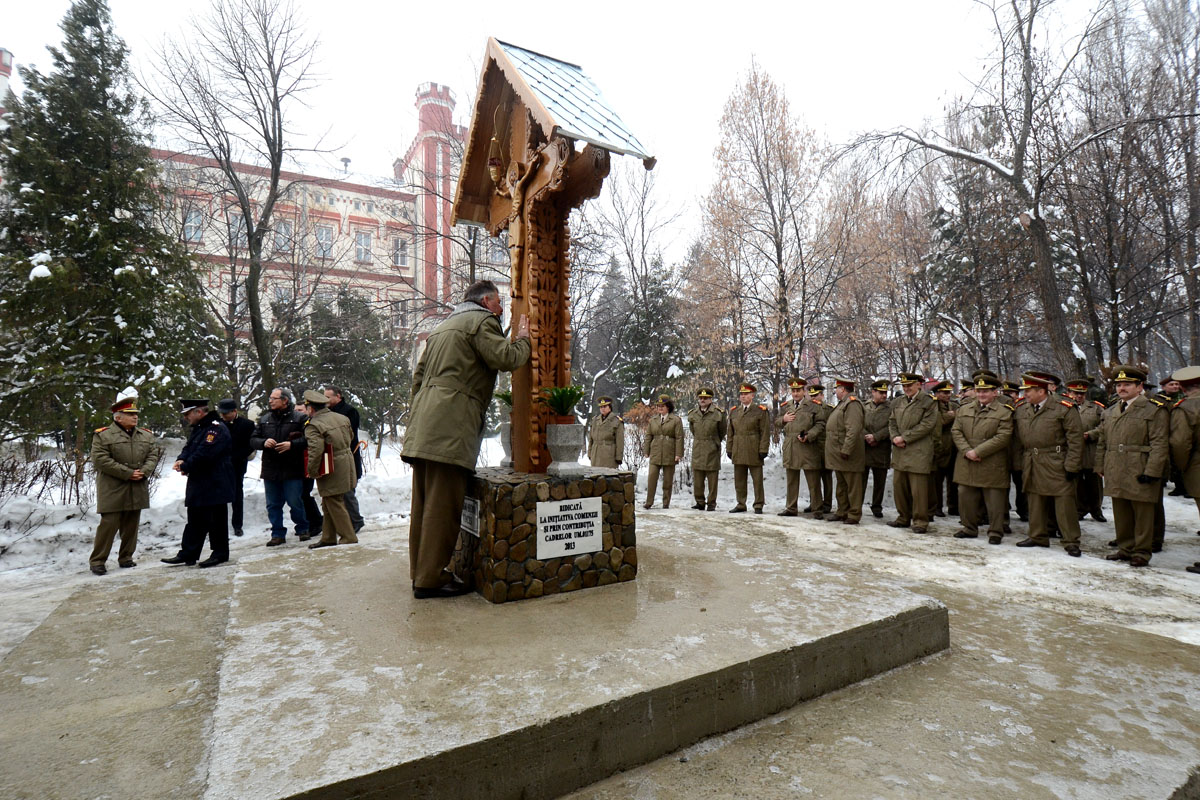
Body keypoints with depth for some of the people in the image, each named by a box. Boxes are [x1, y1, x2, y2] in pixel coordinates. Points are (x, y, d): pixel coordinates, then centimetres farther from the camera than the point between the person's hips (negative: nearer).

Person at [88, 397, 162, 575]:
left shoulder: (146, 435, 12)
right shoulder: (103, 435, -4)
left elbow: (154, 455, 8)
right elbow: (100, 460, -12)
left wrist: (144, 472, -11)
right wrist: (128, 473, -16)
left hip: (138, 490, 5)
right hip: (113, 491, -5)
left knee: (131, 525, 11)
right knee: (109, 524, -4)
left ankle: (126, 557, 22)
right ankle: (97, 561, 8)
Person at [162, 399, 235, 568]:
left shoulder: (216, 429, -18)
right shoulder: (198, 428, 15)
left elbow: (203, 454, -25)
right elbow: (189, 448, 18)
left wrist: (185, 467, -12)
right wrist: (182, 460, -4)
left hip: (215, 485, -10)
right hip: (199, 484, 10)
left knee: (216, 520, 0)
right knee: (195, 519, 15)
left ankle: (220, 553, 10)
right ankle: (188, 554, 23)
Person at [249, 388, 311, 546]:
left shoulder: (300, 418, -4)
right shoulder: (264, 419, 11)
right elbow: (253, 440, 12)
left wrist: (292, 444, -22)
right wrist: (263, 443, -9)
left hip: (292, 469, -5)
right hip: (270, 470, 5)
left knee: (295, 502, 1)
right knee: (273, 505, 10)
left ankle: (303, 529, 20)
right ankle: (278, 534, 22)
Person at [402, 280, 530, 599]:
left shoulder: (444, 325, 30)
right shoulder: (482, 321, 2)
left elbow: (418, 377, 26)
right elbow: (505, 358, -12)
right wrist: (523, 338, 7)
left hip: (424, 428, 10)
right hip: (451, 427, -9)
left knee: (424, 502, 12)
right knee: (443, 504, -7)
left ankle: (420, 572, 20)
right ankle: (431, 579, -3)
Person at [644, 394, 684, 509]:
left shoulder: (676, 420, 0)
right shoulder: (653, 420, 12)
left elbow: (679, 438, -4)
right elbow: (648, 436, 13)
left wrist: (678, 454, -10)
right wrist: (647, 452, 8)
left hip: (669, 454, -2)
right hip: (655, 454, 2)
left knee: (668, 480, 5)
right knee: (652, 477, -6)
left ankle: (666, 503, 15)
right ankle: (649, 502, 0)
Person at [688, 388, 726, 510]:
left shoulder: (718, 413, -5)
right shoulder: (692, 414, 6)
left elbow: (723, 430, 8)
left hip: (712, 450, -3)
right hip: (697, 450, 3)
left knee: (712, 478, 1)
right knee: (697, 478, 4)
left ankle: (711, 503, 10)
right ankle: (700, 502, 15)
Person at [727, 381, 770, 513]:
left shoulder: (761, 411, -1)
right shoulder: (733, 411, 13)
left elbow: (765, 432, -5)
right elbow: (731, 432, 14)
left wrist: (763, 450, -11)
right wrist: (729, 449, 10)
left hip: (754, 451, -4)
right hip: (738, 452, 4)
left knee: (757, 479, 2)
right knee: (739, 480, 9)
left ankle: (758, 505, 11)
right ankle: (741, 504, 18)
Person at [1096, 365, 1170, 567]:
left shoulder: (1154, 410, -3)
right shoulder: (1110, 411, 14)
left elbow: (1160, 444, -10)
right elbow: (1102, 442, 18)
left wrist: (1152, 472, -16)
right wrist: (1101, 467, 13)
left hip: (1139, 474, -5)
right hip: (1115, 474, 6)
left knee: (1143, 514, 4)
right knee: (1121, 514, 12)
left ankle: (1141, 552, 13)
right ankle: (1125, 549, 24)